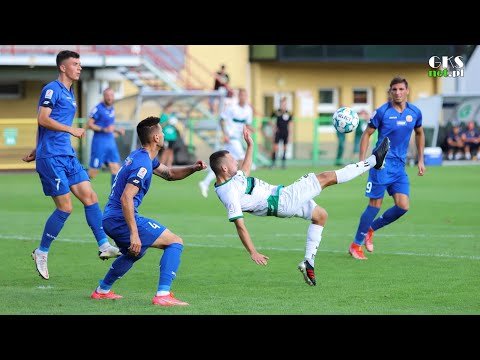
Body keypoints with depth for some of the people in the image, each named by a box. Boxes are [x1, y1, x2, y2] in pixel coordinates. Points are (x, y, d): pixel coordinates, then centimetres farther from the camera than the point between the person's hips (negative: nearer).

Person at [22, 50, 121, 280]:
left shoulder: (70, 94, 19)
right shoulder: (52, 89, -9)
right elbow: (43, 119, -19)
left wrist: (38, 150, 28)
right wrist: (71, 130, -20)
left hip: (68, 156, 9)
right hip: (51, 158, -9)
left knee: (90, 197, 1)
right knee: (65, 207, -8)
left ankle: (104, 246, 1)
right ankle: (41, 252, 5)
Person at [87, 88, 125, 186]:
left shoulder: (112, 109, 13)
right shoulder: (98, 108, -11)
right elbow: (89, 124, -13)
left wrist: (117, 130, 10)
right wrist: (104, 129, -21)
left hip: (111, 142, 7)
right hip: (99, 143, -7)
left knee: (116, 168, -2)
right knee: (93, 172, -3)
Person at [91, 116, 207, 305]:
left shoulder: (140, 156, 14)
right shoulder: (143, 164, -18)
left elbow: (169, 173, 28)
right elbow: (126, 198, -27)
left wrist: (193, 168, 10)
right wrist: (134, 234, -29)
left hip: (110, 219, 10)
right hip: (122, 219, -10)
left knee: (134, 252, 36)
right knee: (175, 242, -7)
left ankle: (102, 290, 41)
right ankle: (163, 295, -16)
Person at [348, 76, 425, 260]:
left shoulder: (415, 112, 6)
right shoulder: (382, 112, -7)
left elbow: (419, 134, 22)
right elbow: (367, 134, -1)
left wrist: (420, 160, 19)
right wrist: (362, 161, -7)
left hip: (400, 166, 5)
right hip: (382, 163, -5)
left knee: (402, 206, -5)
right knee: (375, 204, -7)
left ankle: (370, 229, 17)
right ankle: (356, 245, 5)